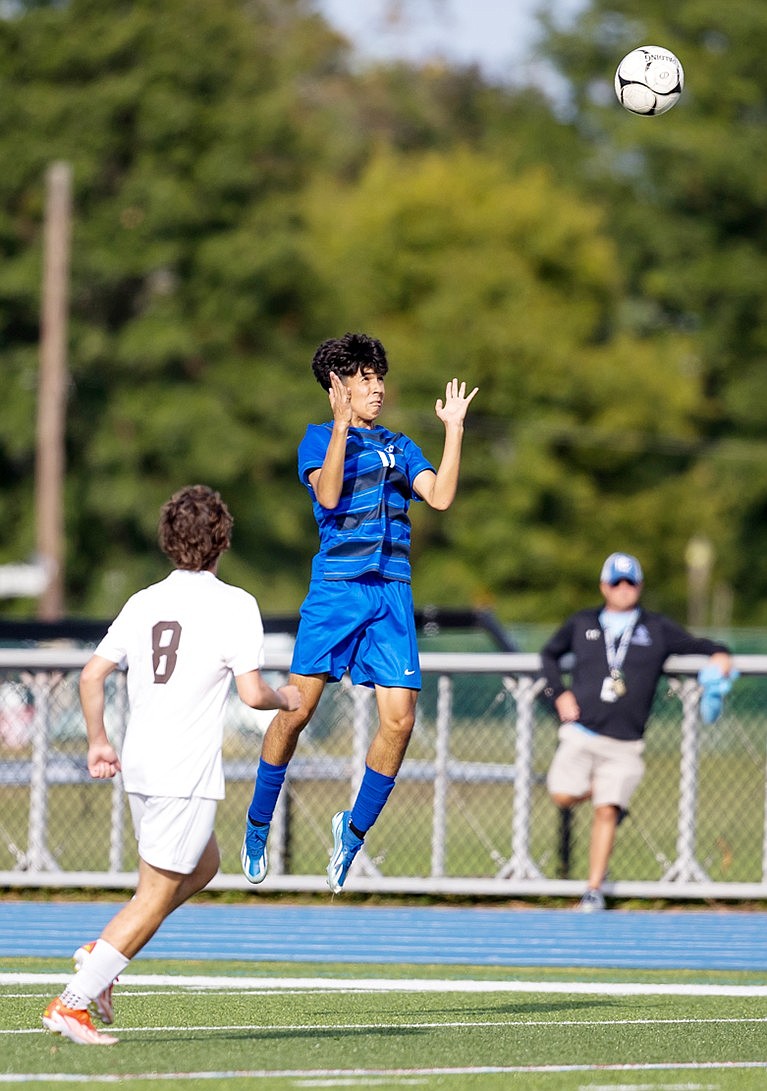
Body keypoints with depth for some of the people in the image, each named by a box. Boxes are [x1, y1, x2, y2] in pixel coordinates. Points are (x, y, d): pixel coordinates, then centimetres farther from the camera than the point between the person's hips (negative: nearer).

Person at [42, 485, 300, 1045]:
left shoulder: (144, 602, 9)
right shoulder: (235, 605, -8)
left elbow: (92, 674, 8)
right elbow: (252, 693, -14)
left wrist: (98, 742, 18)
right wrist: (285, 699, 7)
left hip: (139, 767, 7)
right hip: (186, 773, -7)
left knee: (204, 865, 25)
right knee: (155, 899, -2)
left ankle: (100, 954, 13)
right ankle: (72, 1002, -8)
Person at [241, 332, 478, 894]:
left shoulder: (398, 446, 18)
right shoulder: (320, 438, 7)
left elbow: (440, 496, 3)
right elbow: (328, 495, -12)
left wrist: (455, 428, 0)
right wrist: (342, 425, -18)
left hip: (392, 591, 4)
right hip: (335, 587, -3)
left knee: (399, 718, -7)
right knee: (297, 709, -7)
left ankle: (355, 826, 12)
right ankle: (258, 824, 12)